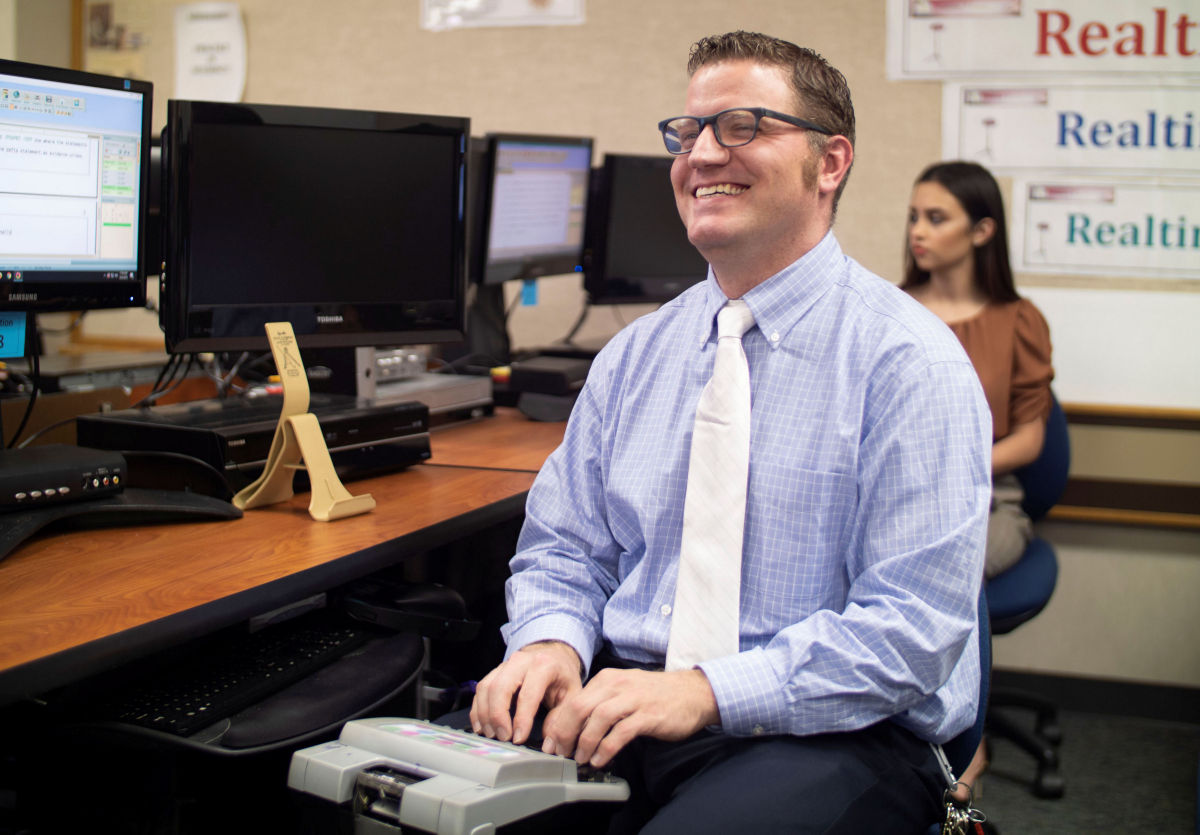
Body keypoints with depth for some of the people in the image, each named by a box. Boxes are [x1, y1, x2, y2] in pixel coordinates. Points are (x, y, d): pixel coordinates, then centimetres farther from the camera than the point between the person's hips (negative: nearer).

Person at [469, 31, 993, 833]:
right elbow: (563, 549, 16)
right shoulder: (634, 356, 13)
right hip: (618, 701, 5)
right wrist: (550, 642, -8)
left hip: (828, 735, -4)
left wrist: (709, 692, -23)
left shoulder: (908, 362, -6)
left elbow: (912, 627, -13)